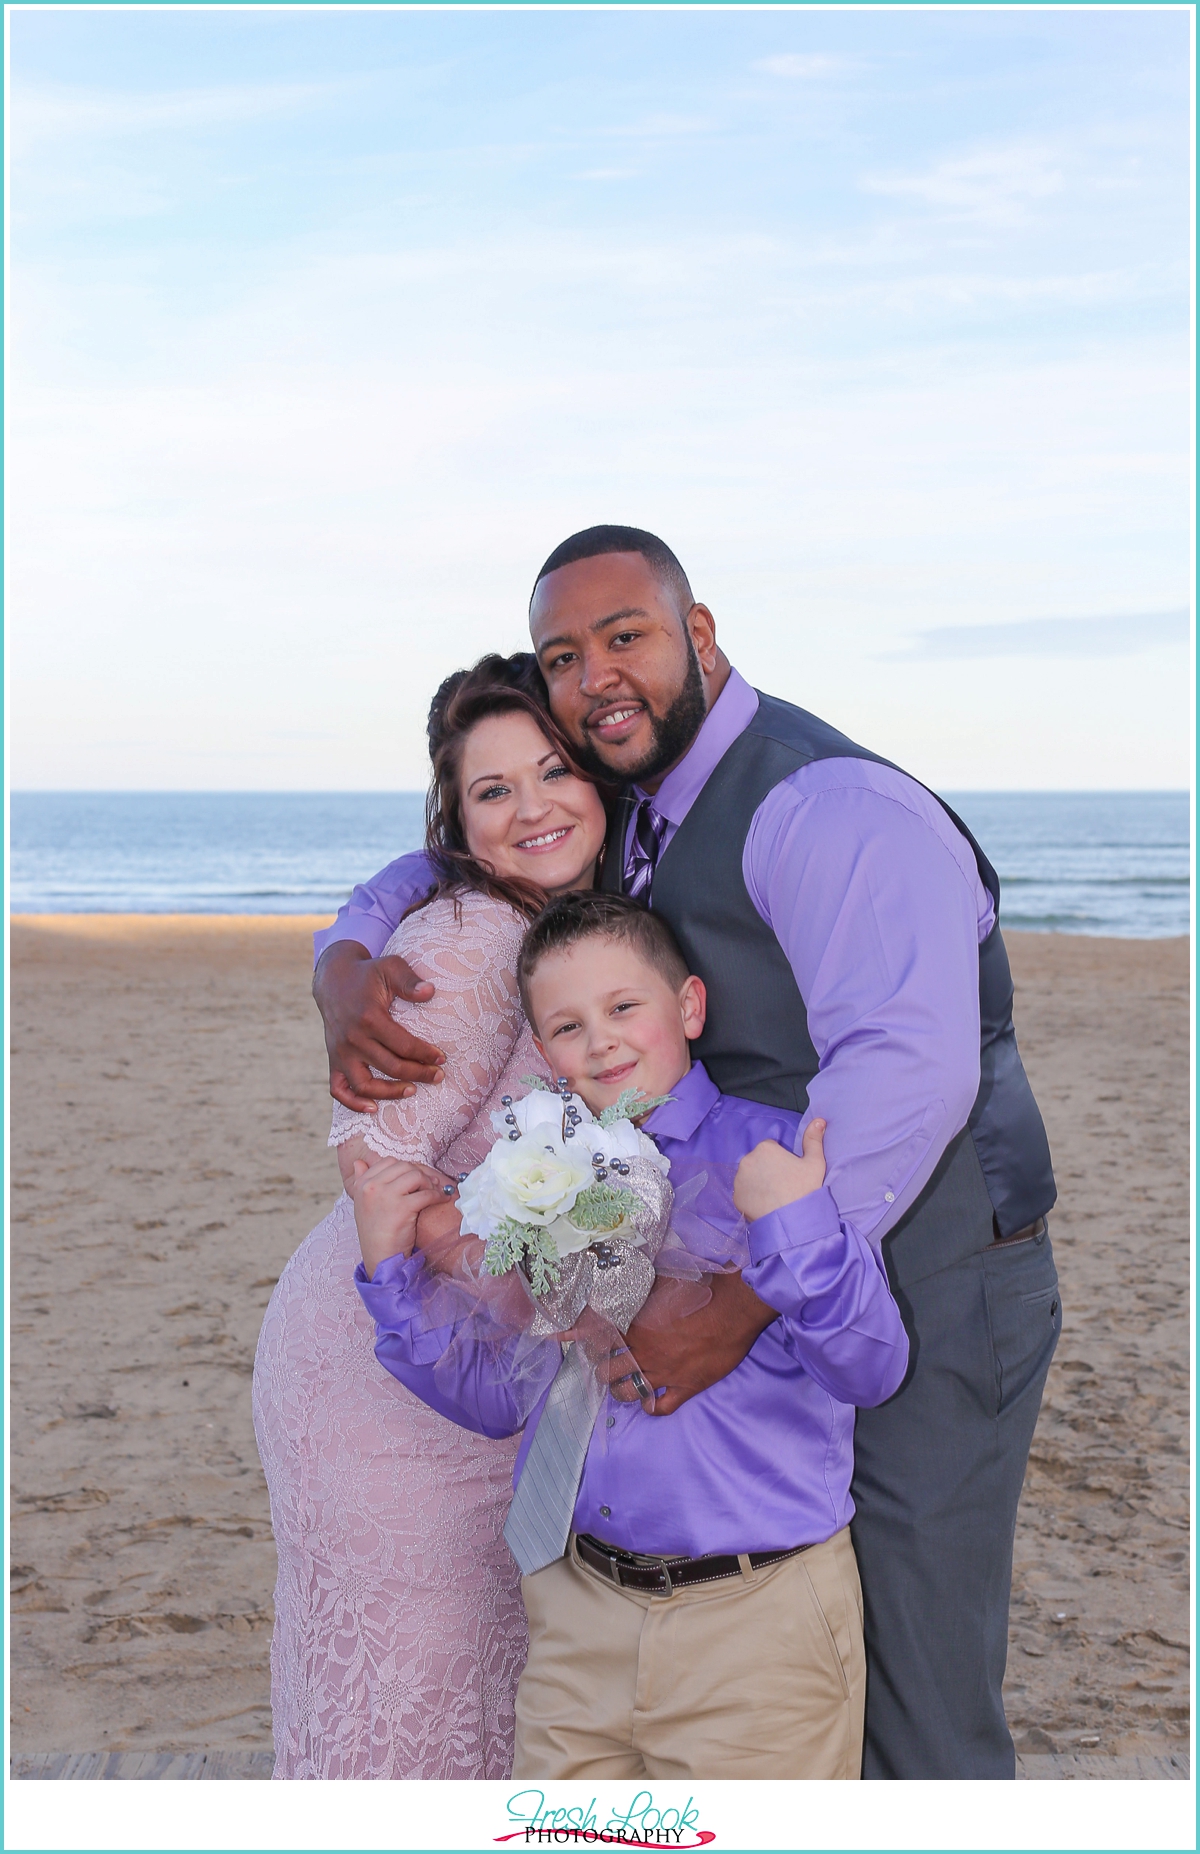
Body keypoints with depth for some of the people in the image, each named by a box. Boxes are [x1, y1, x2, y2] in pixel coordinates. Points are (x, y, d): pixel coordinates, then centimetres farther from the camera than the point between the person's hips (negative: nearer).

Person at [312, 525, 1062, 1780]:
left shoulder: (829, 805, -20)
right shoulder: (619, 815, 9)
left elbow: (907, 1069, -31)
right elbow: (438, 872, 17)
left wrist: (741, 1305, -35)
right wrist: (345, 972, -7)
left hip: (929, 1298, -8)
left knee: (917, 1721, 0)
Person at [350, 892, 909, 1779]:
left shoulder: (778, 1154, -10)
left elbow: (873, 1371, -16)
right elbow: (494, 1395, 8)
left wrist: (796, 1226, -29)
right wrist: (392, 1267, -1)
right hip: (579, 1616, 5)